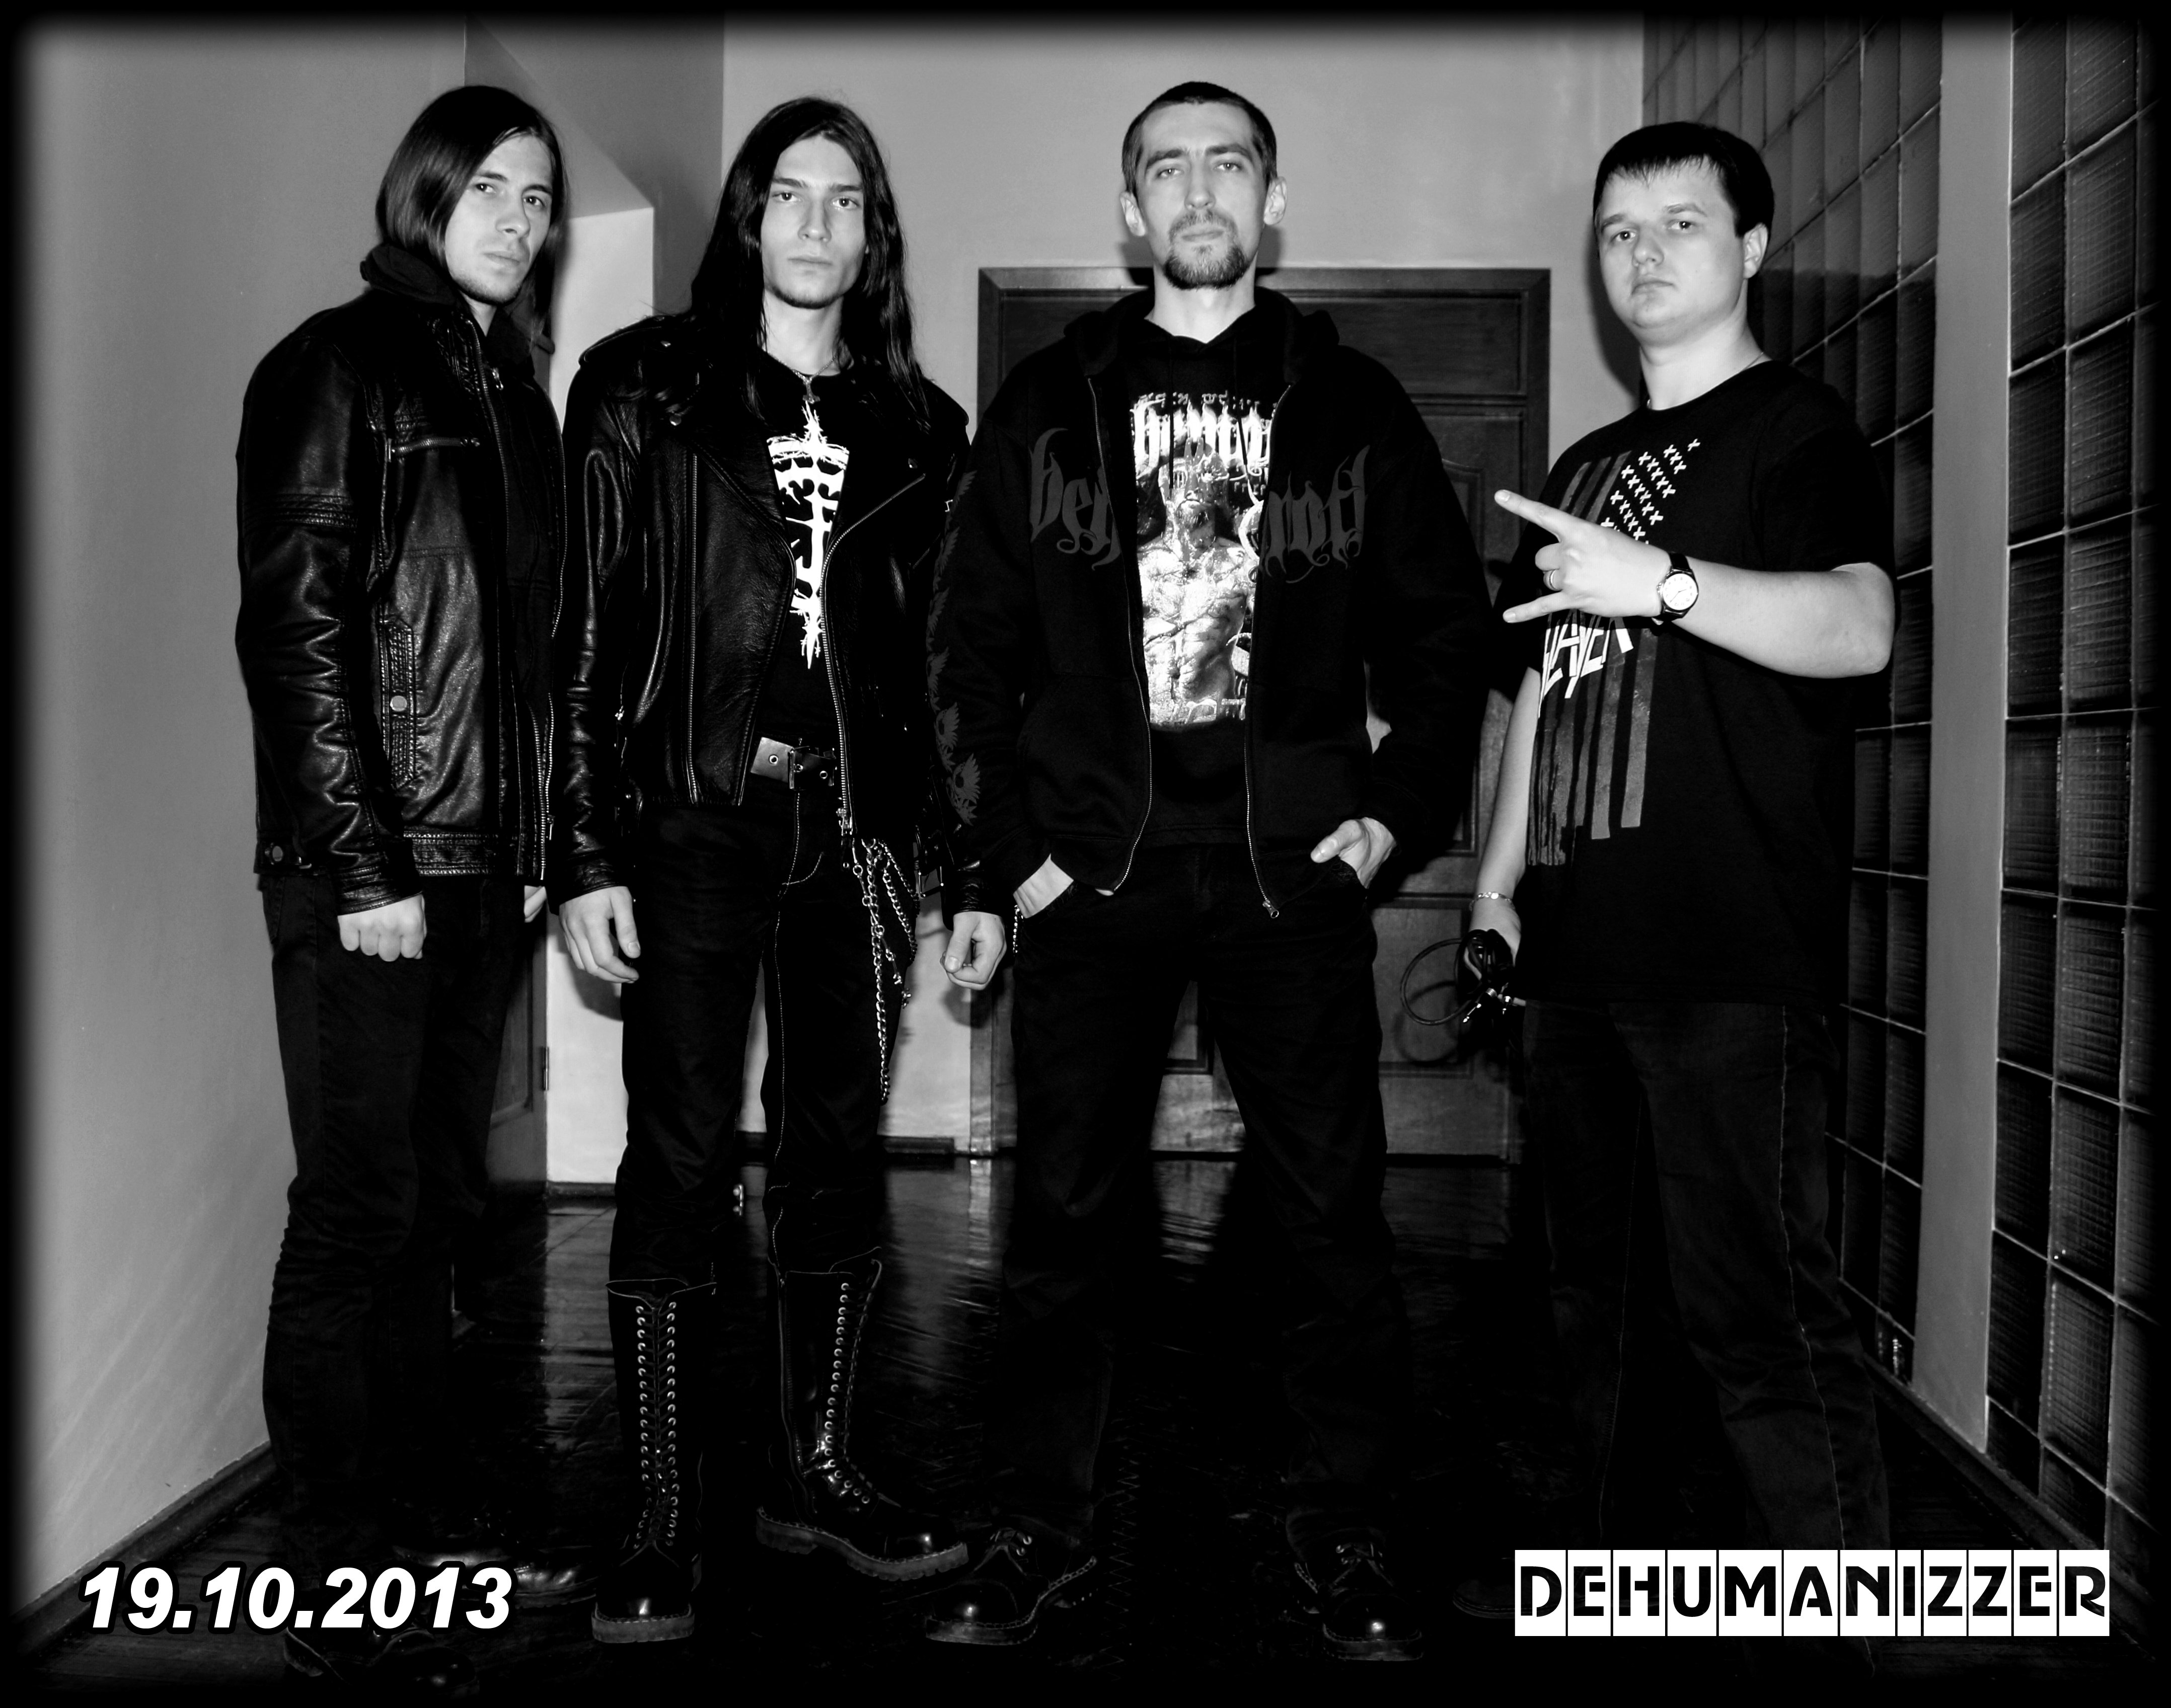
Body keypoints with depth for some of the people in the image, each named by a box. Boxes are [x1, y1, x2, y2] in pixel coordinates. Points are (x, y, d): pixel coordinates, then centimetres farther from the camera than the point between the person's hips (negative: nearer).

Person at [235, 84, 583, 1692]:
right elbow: (293, 627, -12)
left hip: (484, 869, 7)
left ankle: (427, 1509, 26)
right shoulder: (337, 368, -4)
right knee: (357, 1212, -1)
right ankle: (339, 1579, 11)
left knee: (433, 1201, 13)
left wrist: (534, 844, 10)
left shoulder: (514, 396, 16)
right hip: (367, 872, -7)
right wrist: (362, 866, -16)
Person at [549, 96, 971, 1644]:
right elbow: (588, 628, -2)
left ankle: (816, 1471, 23)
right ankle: (666, 1519, 9)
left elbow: (936, 657, 12)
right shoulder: (646, 388, 4)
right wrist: (587, 854, -8)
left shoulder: (916, 424, 13)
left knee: (840, 1150, 8)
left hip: (856, 825, 3)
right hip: (693, 817, -3)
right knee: (684, 1156, -2)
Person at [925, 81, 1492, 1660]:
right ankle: (1042, 1534, 21)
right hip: (1089, 872, 1)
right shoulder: (1049, 403, 9)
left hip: (1290, 873, 0)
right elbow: (977, 644, 7)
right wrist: (993, 865, 1)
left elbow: (1445, 625, 12)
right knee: (1062, 1218, 6)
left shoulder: (1352, 405, 9)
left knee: (1337, 1214, 3)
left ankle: (1350, 1542, 18)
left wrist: (1403, 806, 0)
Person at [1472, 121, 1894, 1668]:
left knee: (1760, 1311, -10)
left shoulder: (1795, 427, 1)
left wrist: (1661, 579, -29)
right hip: (1585, 950, 8)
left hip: (1734, 957, -7)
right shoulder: (1588, 469, 22)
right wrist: (1503, 875, 17)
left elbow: (1857, 628, -17)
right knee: (1603, 1299, 14)